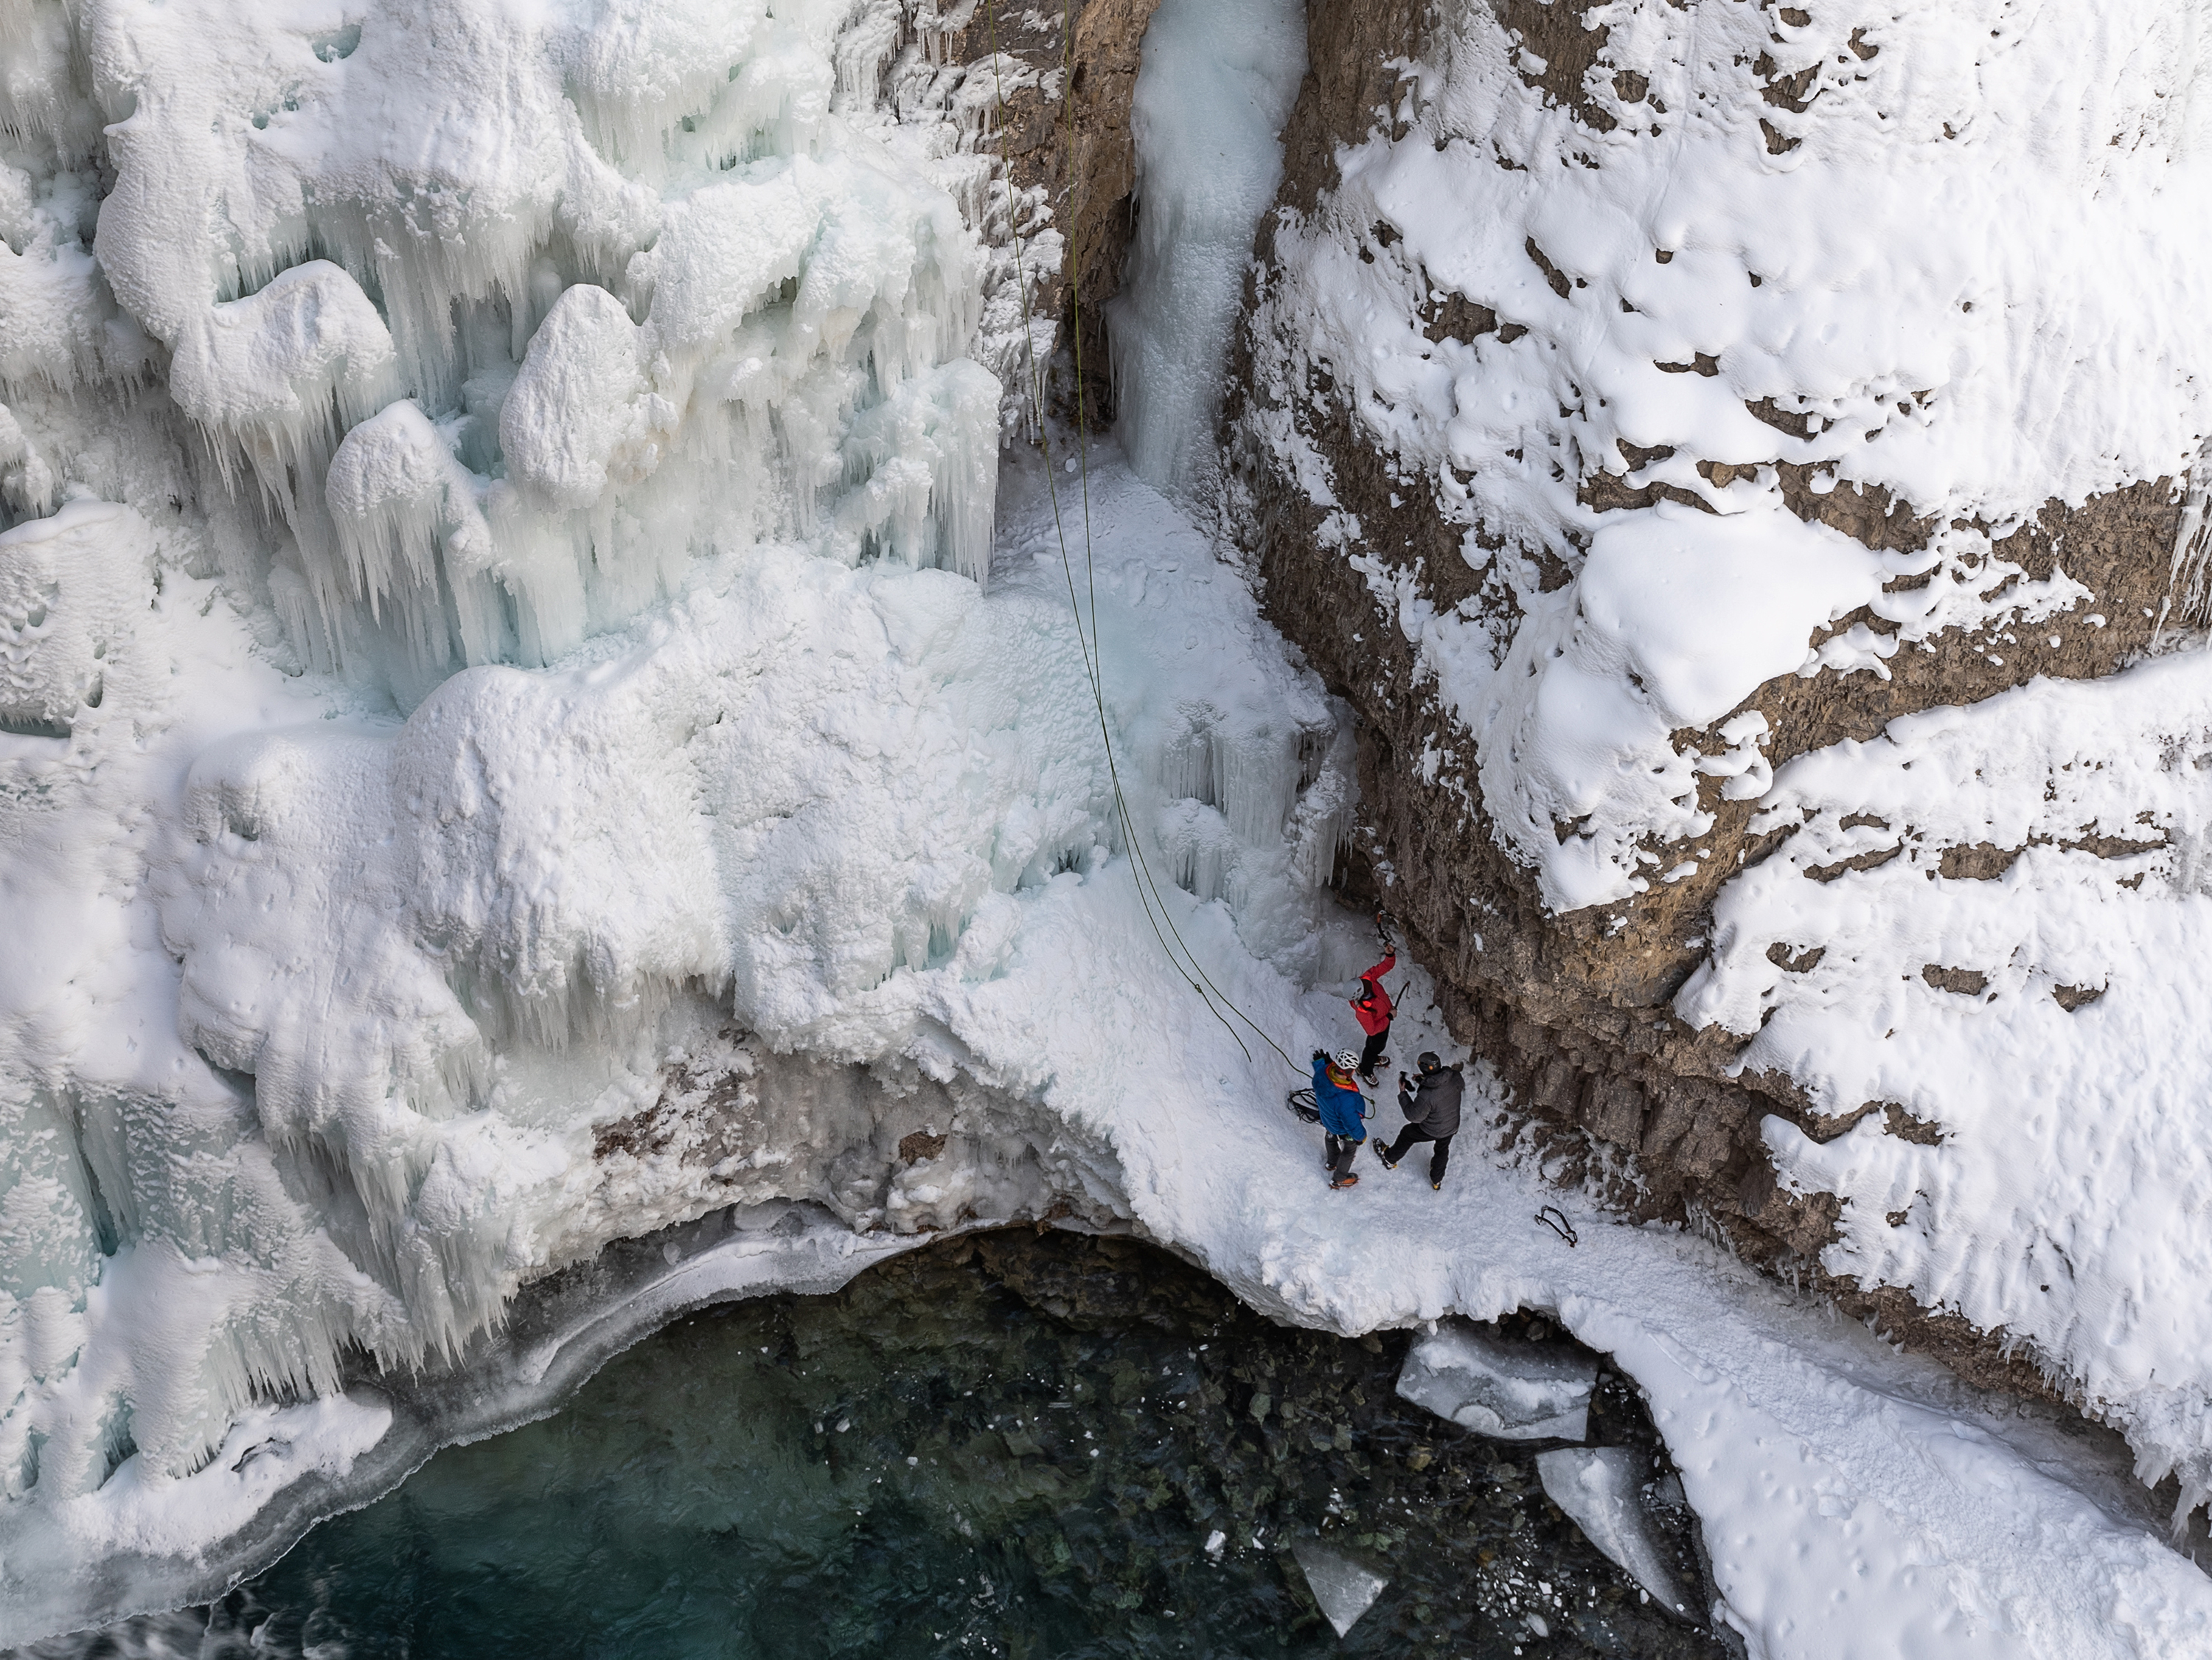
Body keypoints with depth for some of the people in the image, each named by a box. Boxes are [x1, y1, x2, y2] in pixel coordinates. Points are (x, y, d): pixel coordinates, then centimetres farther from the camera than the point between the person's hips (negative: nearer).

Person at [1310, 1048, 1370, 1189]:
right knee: (1349, 1150, 26)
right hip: (1344, 1129, -6)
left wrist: (1320, 1061, 19)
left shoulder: (1322, 1072, -33)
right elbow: (1352, 1124, -32)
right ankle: (1339, 1179, 51)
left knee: (1331, 1138, 37)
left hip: (1327, 1118, 6)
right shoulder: (1346, 1099, -50)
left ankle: (1331, 1163, 68)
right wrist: (1361, 1136, -12)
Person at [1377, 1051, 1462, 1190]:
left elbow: (1414, 1116, -25)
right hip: (1452, 1127, 4)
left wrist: (1403, 1094, -19)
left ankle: (1390, 1159, 52)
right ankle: (1437, 1181, 54)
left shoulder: (1426, 1095, -41)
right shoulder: (1454, 1077, -25)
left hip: (1430, 1131, -4)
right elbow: (1461, 1085, 0)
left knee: (1407, 1134, 25)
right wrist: (1456, 1071, 15)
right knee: (1442, 1150, 32)